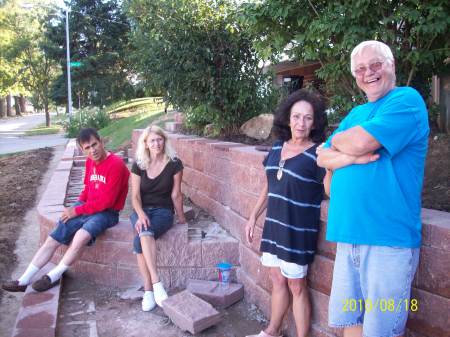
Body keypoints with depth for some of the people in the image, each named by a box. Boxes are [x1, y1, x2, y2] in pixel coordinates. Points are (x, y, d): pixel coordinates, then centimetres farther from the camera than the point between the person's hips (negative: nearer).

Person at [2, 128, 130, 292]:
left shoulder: (116, 164, -19)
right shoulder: (90, 162, 7)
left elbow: (106, 201, -20)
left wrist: (77, 211, -14)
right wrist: (75, 207, 4)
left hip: (106, 213, -7)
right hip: (86, 208, 8)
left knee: (81, 236, -33)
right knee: (52, 239, -5)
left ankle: (53, 276, -10)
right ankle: (24, 281, 7)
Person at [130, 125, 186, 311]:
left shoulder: (174, 164, -6)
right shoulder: (138, 165, 1)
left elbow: (176, 194, 1)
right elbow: (135, 195, -2)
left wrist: (181, 217, 8)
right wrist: (141, 214, -20)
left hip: (163, 211, -2)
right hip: (141, 210, 2)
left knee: (139, 240, -32)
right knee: (145, 232, -34)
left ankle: (148, 290, -28)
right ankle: (156, 284, -33)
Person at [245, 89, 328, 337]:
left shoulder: (317, 153, -13)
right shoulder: (277, 148, 5)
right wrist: (253, 217, 14)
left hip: (298, 230, -6)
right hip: (274, 225, 6)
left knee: (296, 286, 7)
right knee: (278, 280, 20)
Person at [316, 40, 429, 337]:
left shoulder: (407, 100, -6)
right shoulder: (356, 113, 17)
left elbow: (360, 142, -21)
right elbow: (323, 158, 11)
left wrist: (337, 141, 2)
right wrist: (351, 156, -10)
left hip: (388, 238, -7)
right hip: (350, 235, 7)